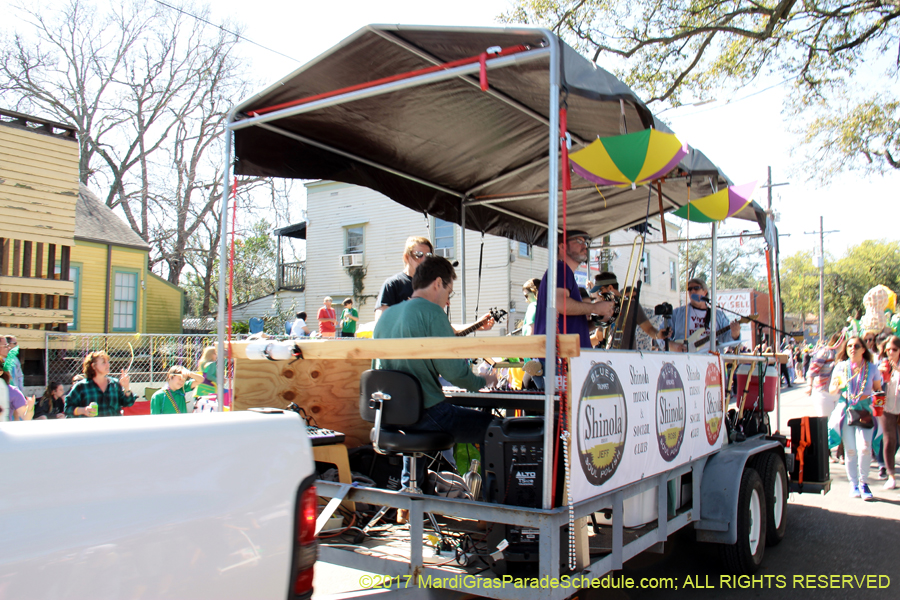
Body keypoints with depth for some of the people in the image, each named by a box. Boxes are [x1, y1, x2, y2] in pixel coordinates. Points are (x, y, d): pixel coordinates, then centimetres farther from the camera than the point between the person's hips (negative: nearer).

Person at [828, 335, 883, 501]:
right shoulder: (841, 366, 3)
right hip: (846, 410, 1)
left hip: (865, 411, -1)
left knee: (864, 447, -15)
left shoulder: (872, 368, 2)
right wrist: (836, 387, -14)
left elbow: (878, 389, 12)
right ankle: (853, 484, 14)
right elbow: (832, 390, 8)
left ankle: (863, 483, 5)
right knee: (850, 449, -2)